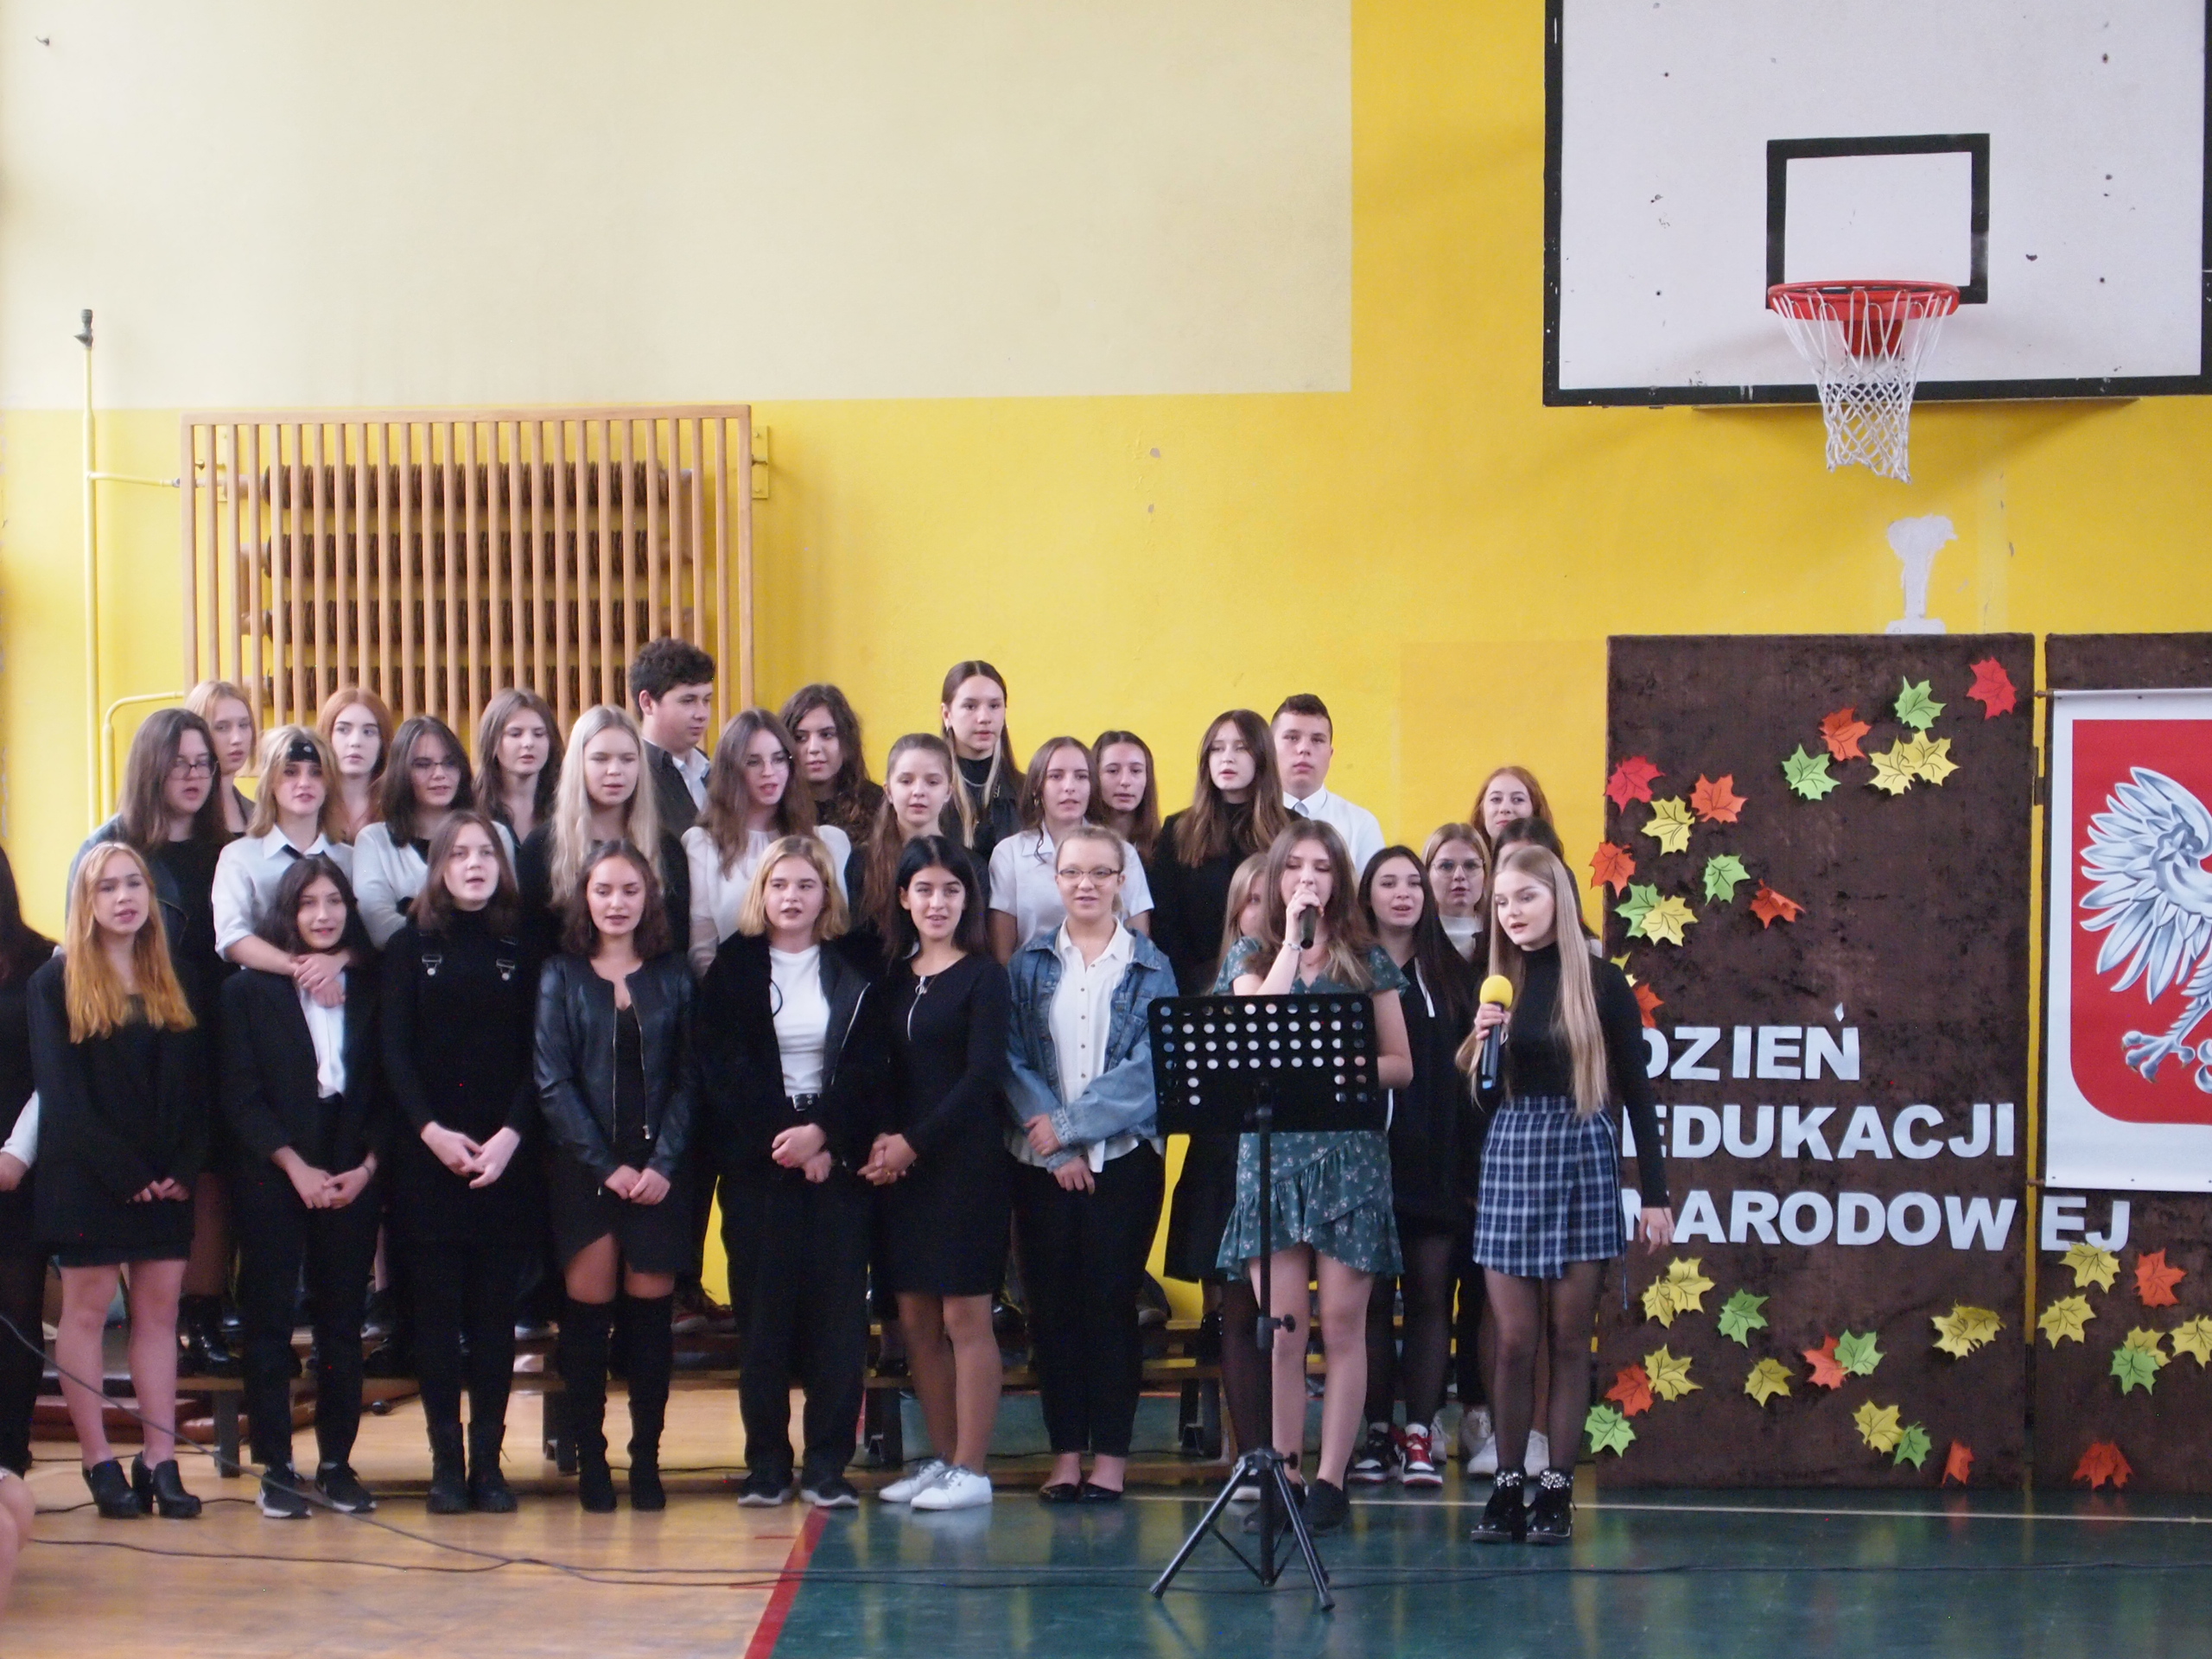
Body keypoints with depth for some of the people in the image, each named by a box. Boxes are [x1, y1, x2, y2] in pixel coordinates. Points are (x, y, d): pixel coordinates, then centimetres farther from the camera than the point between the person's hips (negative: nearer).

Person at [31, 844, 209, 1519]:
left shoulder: (174, 985, 11)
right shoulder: (57, 983, -1)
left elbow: (198, 1086, 8)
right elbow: (60, 1092, -8)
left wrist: (184, 1169, -7)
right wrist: (126, 1173, -14)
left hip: (166, 1180, 4)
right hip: (87, 1178, -4)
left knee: (159, 1311, 3)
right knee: (86, 1311, -1)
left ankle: (160, 1461, 3)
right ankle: (99, 1462, 1)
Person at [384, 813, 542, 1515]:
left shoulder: (523, 950, 8)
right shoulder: (410, 948, 6)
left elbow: (539, 1055, 2)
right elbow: (394, 1053, 0)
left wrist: (512, 1134, -11)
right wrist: (432, 1131, -13)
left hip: (508, 1159, 1)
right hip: (428, 1157, -1)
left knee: (496, 1311, 2)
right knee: (438, 1310, -1)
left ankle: (488, 1460, 6)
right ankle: (446, 1463, 2)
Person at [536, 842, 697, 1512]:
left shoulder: (672, 977, 8)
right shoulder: (561, 977, 4)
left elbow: (687, 1079, 4)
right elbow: (554, 1084, -2)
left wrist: (663, 1164, -9)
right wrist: (609, 1166, -10)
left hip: (658, 1171, 1)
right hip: (585, 1171, -1)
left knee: (651, 1312, 2)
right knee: (588, 1313, -1)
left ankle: (647, 1458, 7)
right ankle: (589, 1458, 4)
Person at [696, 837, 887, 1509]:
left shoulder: (855, 975, 9)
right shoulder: (732, 969, 7)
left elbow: (870, 1070, 2)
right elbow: (722, 1074, 0)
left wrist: (824, 1134, -13)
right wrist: (782, 1141, -10)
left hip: (838, 1161, 0)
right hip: (757, 1165, 0)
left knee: (838, 1310, -4)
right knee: (763, 1310, -1)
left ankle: (828, 1465, -2)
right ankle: (767, 1464, 2)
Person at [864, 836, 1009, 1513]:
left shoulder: (983, 976, -4)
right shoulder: (894, 977, 13)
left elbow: (982, 1074, -11)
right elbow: (887, 1071, 13)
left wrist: (915, 1145, -11)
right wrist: (882, 1142, -5)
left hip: (965, 1164, -6)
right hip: (900, 1168, 6)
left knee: (964, 1315, -5)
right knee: (915, 1318, 6)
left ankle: (970, 1469, -1)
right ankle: (940, 1460, 15)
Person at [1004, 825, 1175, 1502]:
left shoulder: (1149, 968, 3)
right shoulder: (1029, 965, 8)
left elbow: (1148, 1066, -7)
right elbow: (1013, 1059, 0)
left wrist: (1069, 1124, -13)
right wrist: (1046, 1134, -12)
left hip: (1123, 1158, -2)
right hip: (1041, 1162, 2)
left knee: (1111, 1301, -2)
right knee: (1052, 1305, 2)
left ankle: (1111, 1453, 4)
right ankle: (1065, 1452, 9)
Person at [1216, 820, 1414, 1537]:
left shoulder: (1367, 960, 10)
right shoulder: (1251, 954, 11)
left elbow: (1401, 1065, 9)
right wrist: (1293, 937, -7)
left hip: (1351, 1152, 0)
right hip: (1272, 1148, 0)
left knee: (1342, 1323, -2)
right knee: (1281, 1329, -3)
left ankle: (1330, 1480, 1)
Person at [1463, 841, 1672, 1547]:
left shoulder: (1601, 983, -1)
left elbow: (1636, 1091, 1)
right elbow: (1484, 1098, 11)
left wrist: (1654, 1193, -1)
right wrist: (1483, 1045, -9)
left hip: (1582, 1159, -2)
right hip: (1510, 1157, 2)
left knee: (1569, 1339, 2)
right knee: (1514, 1341, 1)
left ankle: (1557, 1490, 7)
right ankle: (1506, 1488, 8)